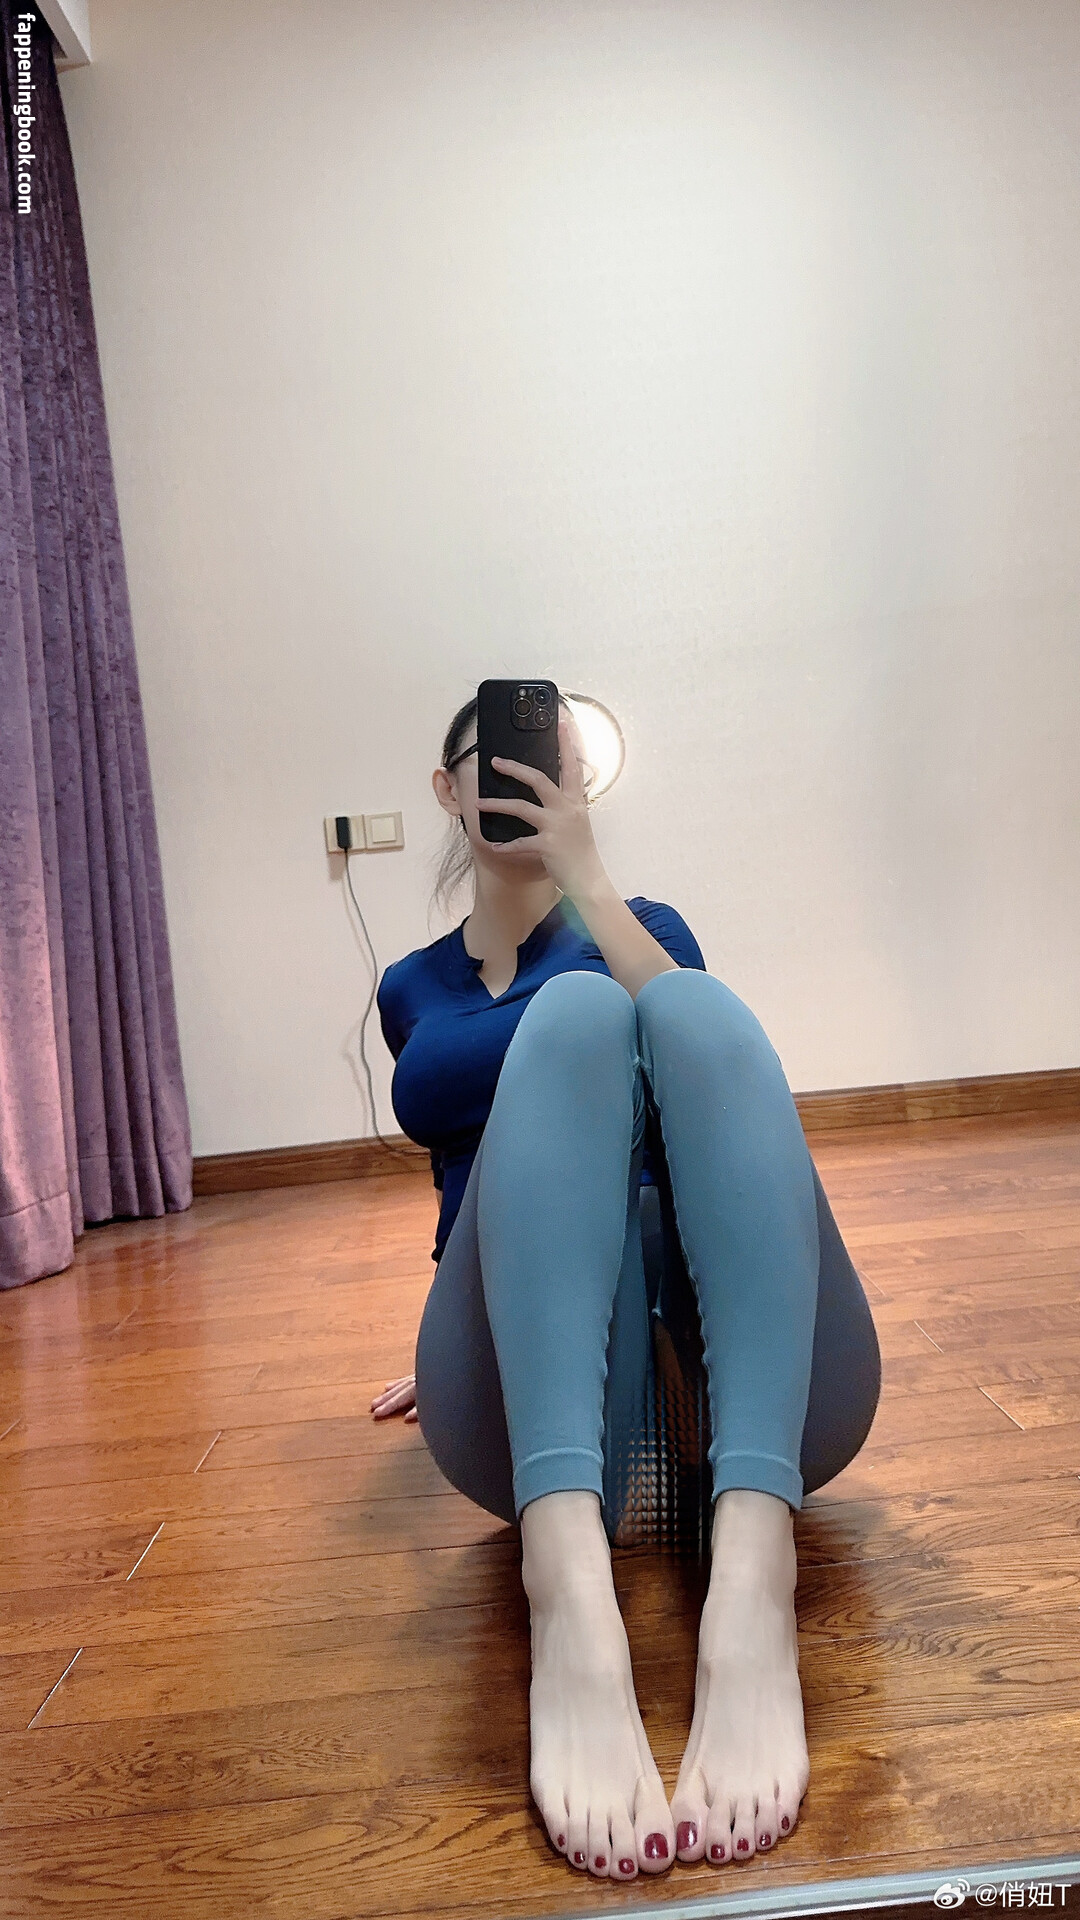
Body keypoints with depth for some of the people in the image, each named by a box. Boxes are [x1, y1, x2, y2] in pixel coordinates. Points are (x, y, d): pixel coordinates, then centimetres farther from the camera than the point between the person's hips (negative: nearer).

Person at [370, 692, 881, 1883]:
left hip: (750, 1386, 1)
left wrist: (582, 871, -6)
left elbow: (694, 1041, -3)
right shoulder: (410, 992, 24)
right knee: (577, 1008, -24)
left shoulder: (639, 922, 19)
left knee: (682, 1001, -24)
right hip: (539, 1397, 0)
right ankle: (571, 1600, -46)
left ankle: (753, 1594, -44)